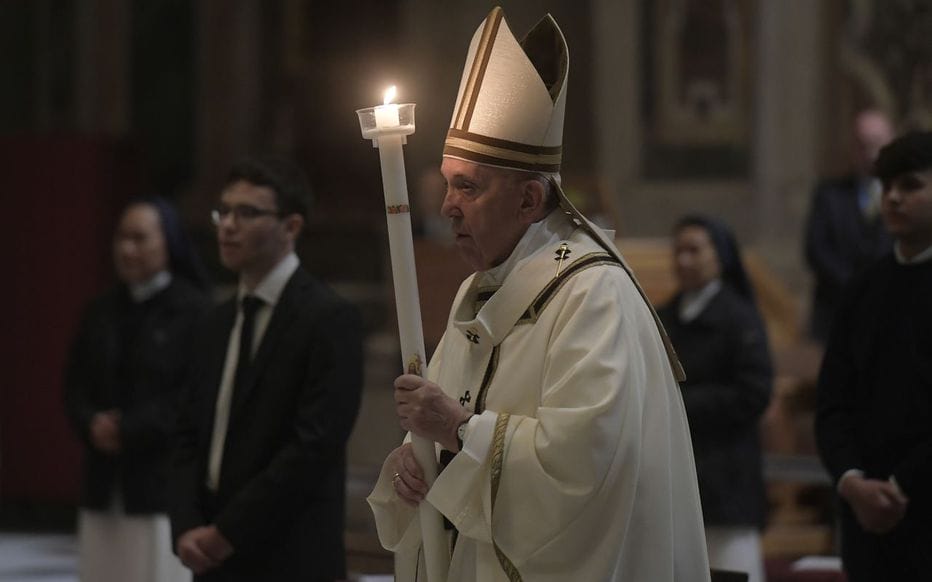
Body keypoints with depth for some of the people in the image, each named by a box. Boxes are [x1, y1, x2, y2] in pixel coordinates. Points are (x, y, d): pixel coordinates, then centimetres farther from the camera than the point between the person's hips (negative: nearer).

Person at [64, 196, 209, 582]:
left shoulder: (193, 311, -7)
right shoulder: (102, 312, 15)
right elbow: (76, 385, 15)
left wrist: (129, 431, -13)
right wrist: (92, 424, -7)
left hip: (163, 479, -6)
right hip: (105, 482, 6)